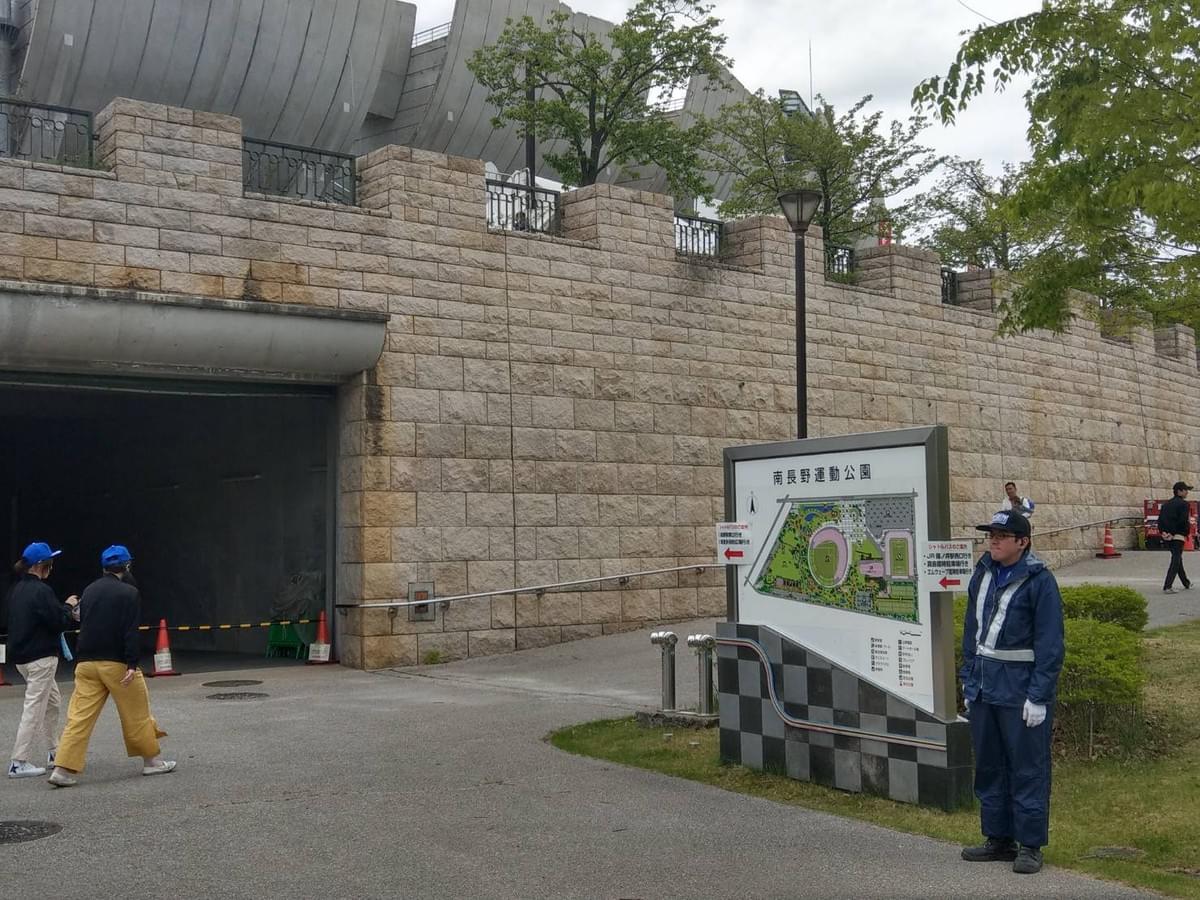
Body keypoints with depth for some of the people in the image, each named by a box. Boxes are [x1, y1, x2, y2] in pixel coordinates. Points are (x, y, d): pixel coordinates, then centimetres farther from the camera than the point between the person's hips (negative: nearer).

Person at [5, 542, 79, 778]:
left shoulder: (17, 589, 11)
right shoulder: (41, 590, -17)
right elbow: (58, 622, -18)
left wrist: (65, 611, 11)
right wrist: (68, 606, 0)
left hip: (22, 656, 10)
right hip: (41, 657, -10)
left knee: (53, 700, 20)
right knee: (34, 707, -5)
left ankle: (53, 752, 27)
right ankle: (19, 762, -4)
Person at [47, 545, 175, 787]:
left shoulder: (89, 591, 12)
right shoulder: (128, 592, -6)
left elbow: (83, 624, 19)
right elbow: (131, 632, -14)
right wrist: (132, 664, -17)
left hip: (86, 664, 5)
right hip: (116, 663, -5)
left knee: (80, 716, 3)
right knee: (137, 713, 7)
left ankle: (64, 769, -5)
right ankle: (151, 761, 17)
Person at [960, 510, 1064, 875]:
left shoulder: (1039, 581, -11)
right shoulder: (983, 574, 10)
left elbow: (1050, 644, -12)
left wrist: (1039, 696, -15)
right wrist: (969, 679, 13)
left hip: (1021, 690, -7)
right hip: (983, 688, 7)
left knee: (1027, 769, 1)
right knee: (988, 766, 14)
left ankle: (1030, 845, 11)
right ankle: (999, 838, 26)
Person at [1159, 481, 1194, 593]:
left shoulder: (1166, 504, 12)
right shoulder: (1183, 504, -10)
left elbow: (1160, 520, 8)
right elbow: (1184, 521, -18)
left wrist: (1163, 533, 9)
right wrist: (1186, 532, -5)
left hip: (1167, 536, 8)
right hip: (1178, 536, -8)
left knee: (1177, 559, 20)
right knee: (1176, 561, -6)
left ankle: (1186, 583, 33)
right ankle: (1167, 586, -15)